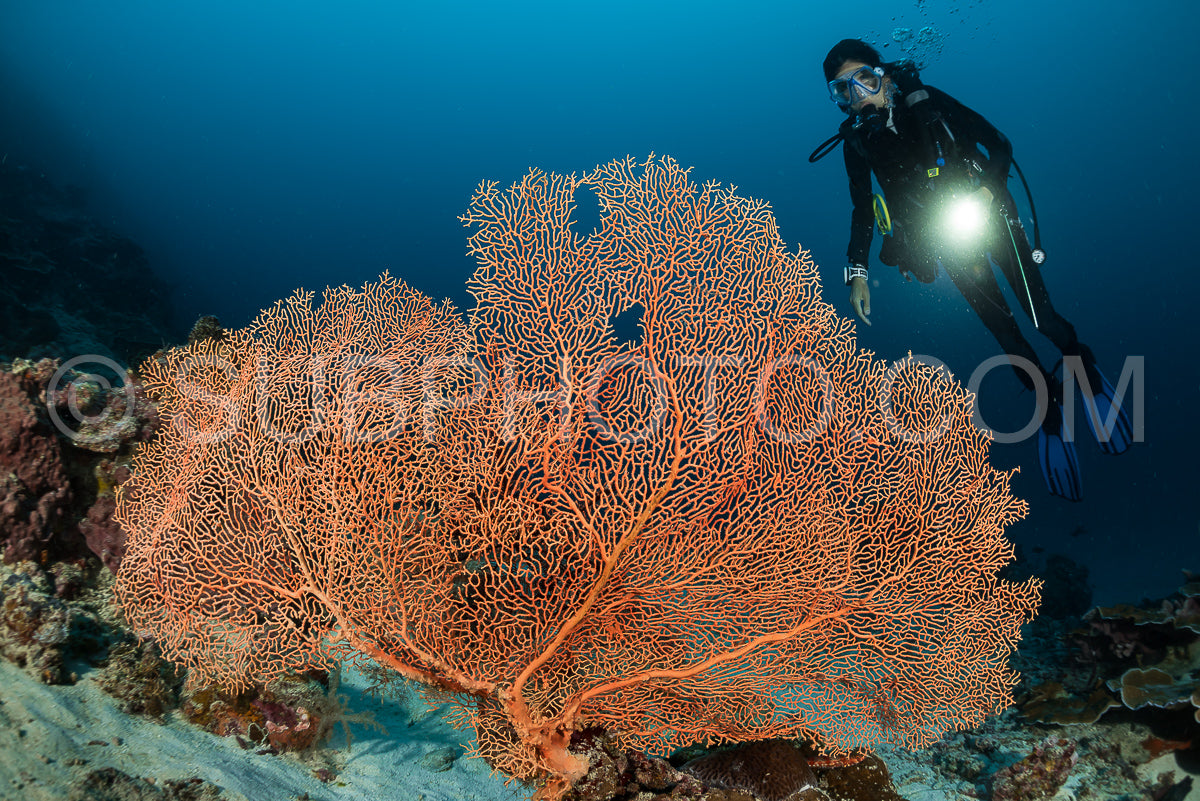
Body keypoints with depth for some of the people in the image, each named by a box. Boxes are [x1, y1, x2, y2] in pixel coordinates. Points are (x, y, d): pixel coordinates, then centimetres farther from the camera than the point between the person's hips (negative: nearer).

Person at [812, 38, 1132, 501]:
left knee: (1041, 317, -7)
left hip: (987, 213, -2)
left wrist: (985, 190, -23)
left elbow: (999, 144, -8)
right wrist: (856, 272, -3)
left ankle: (1084, 367, 24)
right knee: (1001, 329, -3)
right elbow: (862, 210, 5)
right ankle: (1049, 405, 16)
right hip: (945, 236, 2)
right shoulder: (856, 142, -7)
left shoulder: (924, 102, -14)